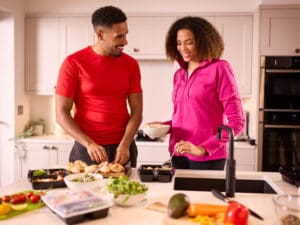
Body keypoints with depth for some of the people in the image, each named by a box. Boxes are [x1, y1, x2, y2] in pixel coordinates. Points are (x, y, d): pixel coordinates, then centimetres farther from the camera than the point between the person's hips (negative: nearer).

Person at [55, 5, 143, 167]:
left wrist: (125, 145, -15)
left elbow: (136, 110, -1)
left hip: (122, 148, 3)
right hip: (87, 149, -2)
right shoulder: (73, 63, -8)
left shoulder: (131, 64, 1)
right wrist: (89, 144, -19)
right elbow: (62, 113, -9)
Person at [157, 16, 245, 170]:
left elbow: (236, 121, -12)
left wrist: (203, 149, -19)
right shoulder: (179, 74, 8)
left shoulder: (219, 69, -8)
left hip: (207, 158, -5)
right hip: (178, 156, 5)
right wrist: (164, 126, 0)